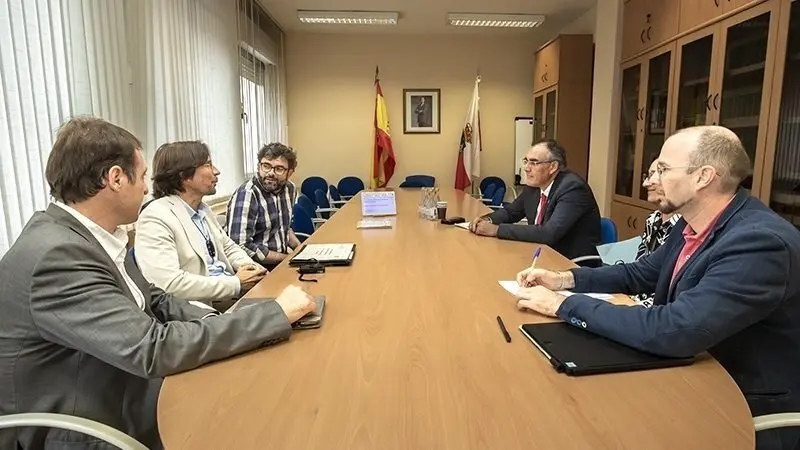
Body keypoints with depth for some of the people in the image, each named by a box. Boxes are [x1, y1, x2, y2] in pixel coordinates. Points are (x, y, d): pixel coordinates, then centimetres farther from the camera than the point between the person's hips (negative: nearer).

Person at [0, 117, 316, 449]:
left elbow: (154, 302, 5)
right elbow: (153, 350, -32)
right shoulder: (55, 256, -27)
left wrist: (213, 322, -14)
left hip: (125, 394, 7)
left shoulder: (88, 234, 1)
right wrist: (276, 313, -27)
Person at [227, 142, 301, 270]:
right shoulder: (246, 195, -18)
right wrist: (288, 259, -17)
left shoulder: (290, 189, 3)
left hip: (284, 257, 7)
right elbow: (242, 247, -24)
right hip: (259, 267, -7)